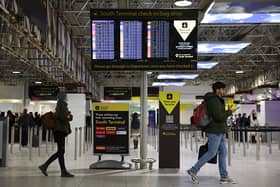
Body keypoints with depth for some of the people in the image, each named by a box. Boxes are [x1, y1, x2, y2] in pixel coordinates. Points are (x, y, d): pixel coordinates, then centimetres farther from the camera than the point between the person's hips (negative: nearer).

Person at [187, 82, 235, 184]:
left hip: (219, 132, 10)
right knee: (211, 153, -6)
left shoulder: (217, 100, 18)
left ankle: (224, 176, 12)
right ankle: (194, 170, 2)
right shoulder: (214, 100, -15)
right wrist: (230, 112, -11)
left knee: (223, 153, 9)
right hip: (215, 132, -10)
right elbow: (219, 117, -22)